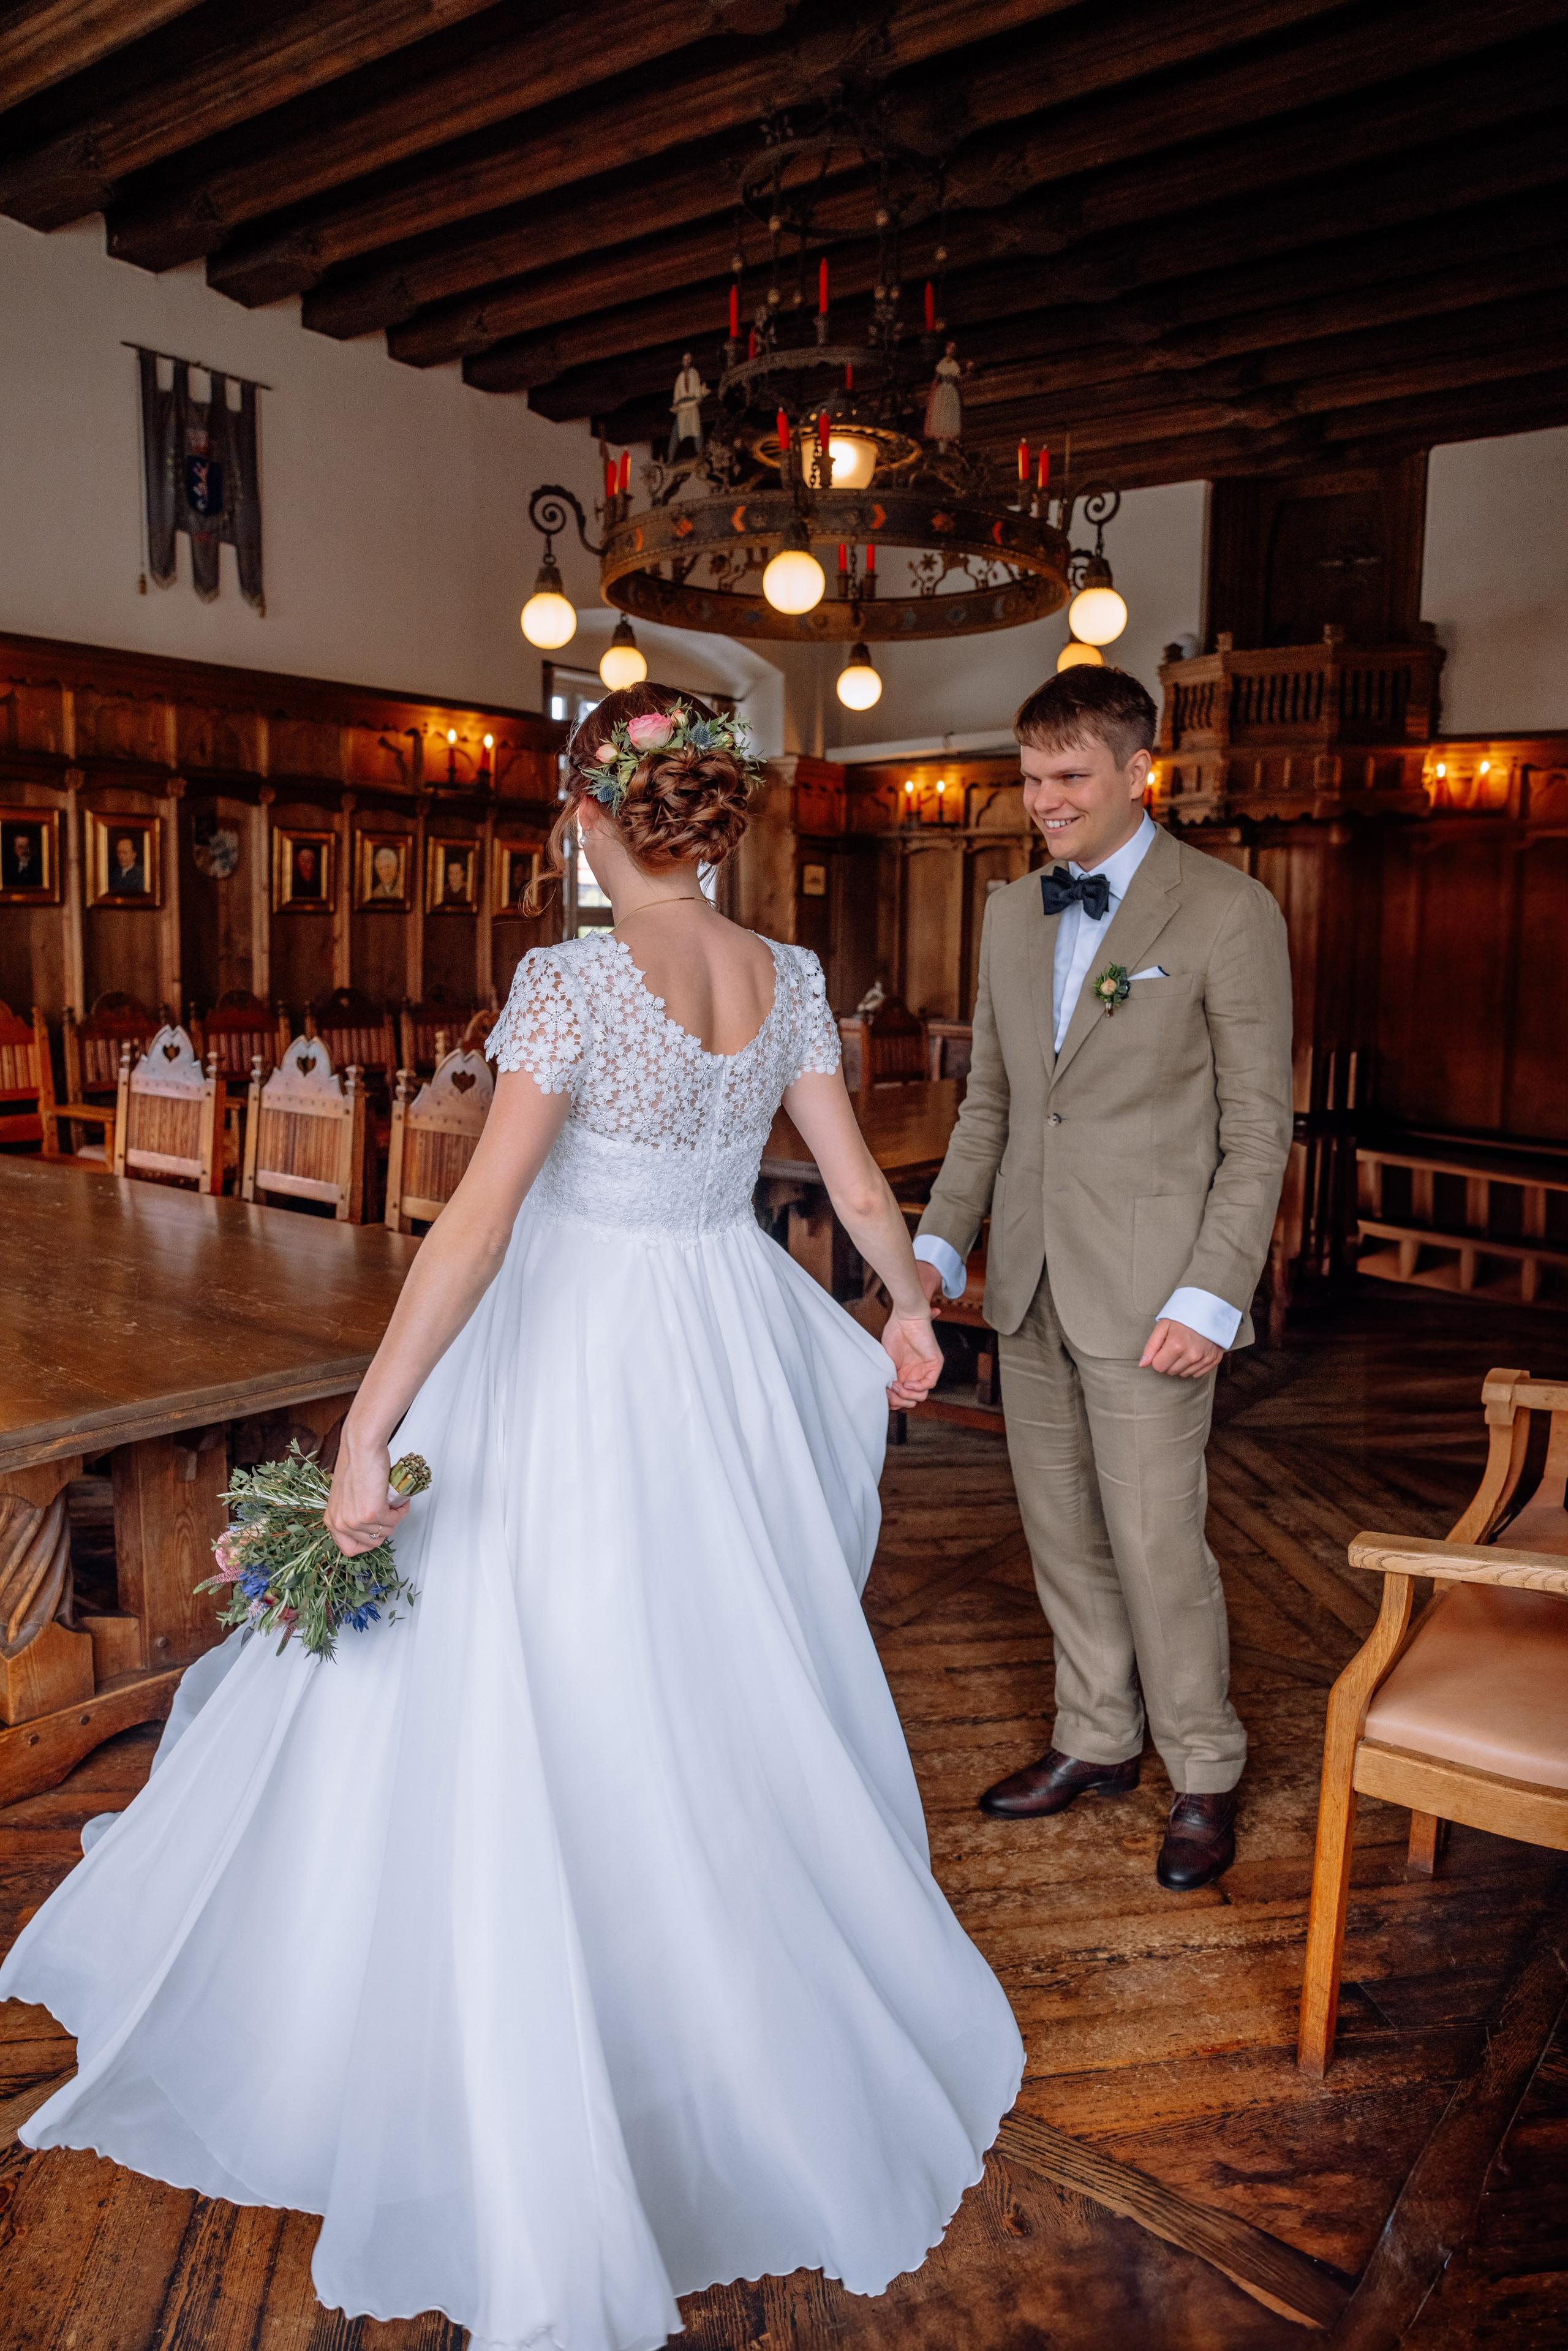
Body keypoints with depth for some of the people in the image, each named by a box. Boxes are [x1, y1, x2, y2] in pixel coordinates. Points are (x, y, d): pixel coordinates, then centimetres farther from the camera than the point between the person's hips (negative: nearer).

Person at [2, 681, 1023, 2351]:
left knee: (539, 1724, 9)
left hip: (575, 1367, -6)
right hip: (728, 1360, 6)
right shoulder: (789, 979, -1)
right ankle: (767, 2021, 44)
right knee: (727, 1689, 23)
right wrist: (910, 1304, 25)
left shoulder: (571, 981, -18)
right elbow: (857, 1180, 7)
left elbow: (475, 1227, -24)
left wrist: (366, 1436, -21)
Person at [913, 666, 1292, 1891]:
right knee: (1062, 1535, 15)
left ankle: (1205, 1773, 24)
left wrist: (1212, 1297, -15)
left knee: (1157, 1543, 2)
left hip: (1149, 1290, -6)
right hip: (1029, 1284, 6)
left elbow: (1259, 1129, -8)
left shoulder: (1229, 914, -7)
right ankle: (1097, 1740, 34)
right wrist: (939, 1244, 4)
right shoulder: (1010, 914, 11)